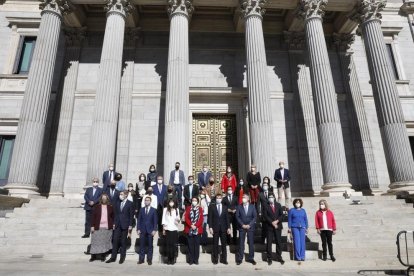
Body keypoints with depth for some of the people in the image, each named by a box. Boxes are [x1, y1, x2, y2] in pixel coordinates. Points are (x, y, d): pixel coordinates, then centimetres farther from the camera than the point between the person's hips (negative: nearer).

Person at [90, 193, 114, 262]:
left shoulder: (110, 207, 7)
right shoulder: (96, 207, 3)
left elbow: (113, 217, 13)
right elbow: (93, 217, 2)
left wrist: (113, 224, 2)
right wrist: (92, 226, -3)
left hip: (107, 228, 1)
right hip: (97, 228, -1)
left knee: (105, 242, 4)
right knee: (95, 242, 3)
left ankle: (103, 256, 15)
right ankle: (93, 256, 16)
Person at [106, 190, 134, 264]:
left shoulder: (130, 204, -6)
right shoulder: (117, 203, 8)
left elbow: (131, 216, -6)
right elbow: (116, 214, 12)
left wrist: (130, 226, -9)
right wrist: (114, 223, 6)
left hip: (125, 225, -4)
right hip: (117, 225, 4)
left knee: (123, 242, 5)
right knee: (115, 241, 3)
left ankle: (122, 257, 17)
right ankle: (113, 257, 12)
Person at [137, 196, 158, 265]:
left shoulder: (154, 210, 2)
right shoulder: (141, 209, 9)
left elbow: (155, 221, 0)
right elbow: (139, 220, 7)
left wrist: (154, 230, -8)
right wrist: (138, 229, -1)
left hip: (150, 230, -2)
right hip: (142, 230, 2)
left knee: (150, 245, 3)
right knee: (142, 245, 3)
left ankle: (149, 259, 11)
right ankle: (141, 259, 11)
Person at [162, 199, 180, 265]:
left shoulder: (176, 210, 11)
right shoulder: (165, 209, 6)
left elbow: (178, 218, 15)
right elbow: (163, 219, 6)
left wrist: (178, 220, -8)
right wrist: (163, 229, 1)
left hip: (174, 229, 1)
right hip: (167, 229, -1)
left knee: (173, 244, -5)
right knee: (168, 244, -5)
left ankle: (173, 259, 3)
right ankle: (168, 259, 3)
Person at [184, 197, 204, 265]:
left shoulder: (200, 209, 5)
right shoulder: (188, 208, 6)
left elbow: (201, 219, -2)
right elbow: (186, 218, -1)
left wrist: (195, 225, -14)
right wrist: (191, 225, -14)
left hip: (198, 229, 0)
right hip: (189, 229, 0)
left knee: (197, 245, 4)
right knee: (190, 245, 4)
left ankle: (196, 260, 12)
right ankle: (191, 260, 12)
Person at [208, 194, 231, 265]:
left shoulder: (225, 207, 9)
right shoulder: (212, 207, 2)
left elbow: (227, 218, 7)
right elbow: (210, 217, -1)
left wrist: (228, 227, 1)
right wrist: (210, 227, -8)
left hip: (223, 228, 2)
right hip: (215, 228, -2)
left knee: (224, 244, 5)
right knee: (215, 244, 4)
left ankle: (224, 259, 14)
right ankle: (215, 259, 13)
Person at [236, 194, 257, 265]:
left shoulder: (252, 206, 3)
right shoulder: (239, 207, 3)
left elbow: (255, 217, 0)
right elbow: (237, 216, 0)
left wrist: (249, 225, -10)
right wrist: (242, 225, -10)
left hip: (250, 227, 0)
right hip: (242, 227, 0)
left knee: (251, 243, 3)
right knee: (241, 243, 1)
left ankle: (251, 258, 13)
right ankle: (240, 258, 8)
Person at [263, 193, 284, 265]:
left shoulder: (278, 205, 9)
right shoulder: (266, 206, 0)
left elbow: (281, 214, 5)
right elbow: (265, 216, -6)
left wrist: (277, 221, -11)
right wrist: (272, 223, -14)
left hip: (278, 226, 3)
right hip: (269, 227, -2)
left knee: (278, 242, 7)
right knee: (269, 243, 0)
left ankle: (279, 257, 17)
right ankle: (269, 258, 7)